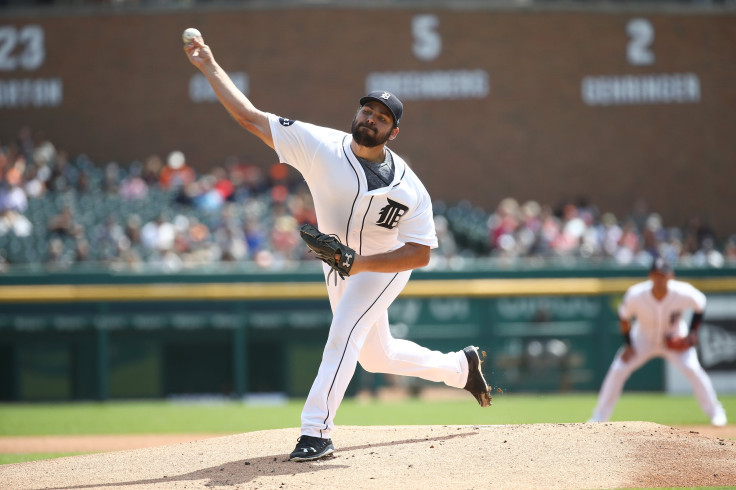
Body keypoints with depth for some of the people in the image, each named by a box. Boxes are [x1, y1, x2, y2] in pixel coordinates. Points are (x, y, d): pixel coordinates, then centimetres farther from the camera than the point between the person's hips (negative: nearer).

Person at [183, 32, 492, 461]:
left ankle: (317, 431, -28)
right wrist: (210, 67, -29)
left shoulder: (409, 190, -26)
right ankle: (461, 366, 41)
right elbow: (250, 117, -22)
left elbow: (421, 254, -25)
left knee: (345, 332, -26)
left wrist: (360, 263, -36)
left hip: (385, 265, -5)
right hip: (341, 265, 5)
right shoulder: (320, 146, -21)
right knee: (376, 357, 18)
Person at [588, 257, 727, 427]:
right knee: (617, 371, -9)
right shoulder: (636, 295, -29)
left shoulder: (683, 293, -29)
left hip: (675, 340, -1)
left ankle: (715, 412, -1)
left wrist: (692, 332, -14)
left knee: (693, 369, -21)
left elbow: (700, 304, -7)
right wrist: (628, 346, -11)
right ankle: (599, 418, 5)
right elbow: (623, 317, -10)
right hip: (644, 338, 1)